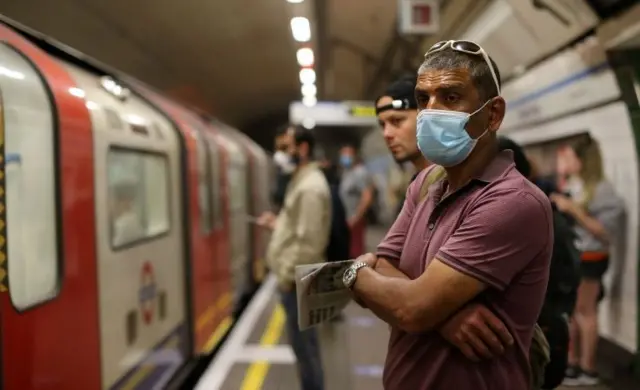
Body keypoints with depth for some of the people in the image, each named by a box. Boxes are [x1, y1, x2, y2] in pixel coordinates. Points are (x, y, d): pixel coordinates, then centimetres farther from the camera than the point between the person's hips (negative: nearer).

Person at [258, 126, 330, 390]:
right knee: (304, 338, 19)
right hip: (294, 274, 10)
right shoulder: (303, 180, 13)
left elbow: (308, 241, -23)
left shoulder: (310, 187, -19)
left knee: (302, 340, 0)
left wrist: (288, 276, -19)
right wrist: (277, 224, 13)